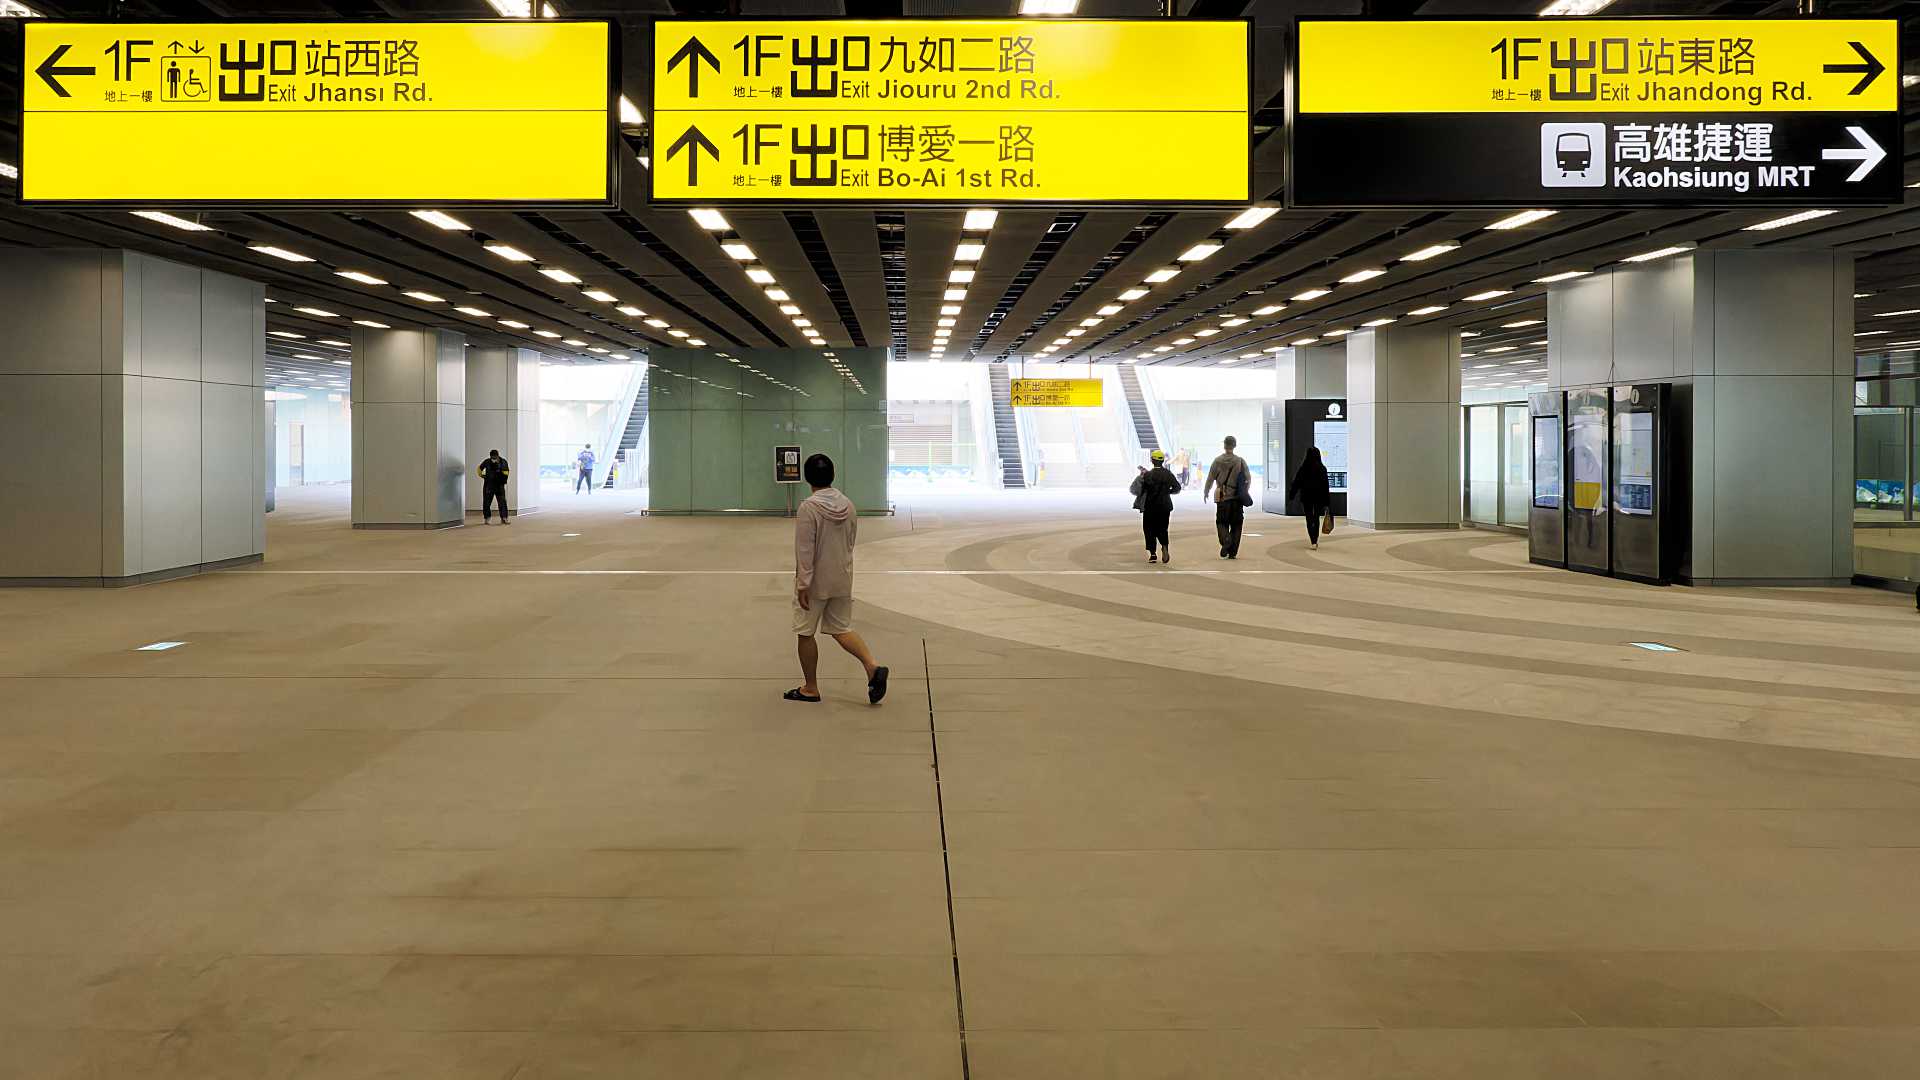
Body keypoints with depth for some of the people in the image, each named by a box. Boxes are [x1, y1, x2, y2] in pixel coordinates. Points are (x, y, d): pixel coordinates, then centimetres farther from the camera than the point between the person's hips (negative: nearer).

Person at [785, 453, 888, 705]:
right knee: (842, 629, 15)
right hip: (842, 580, 6)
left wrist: (803, 584, -16)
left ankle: (810, 688, 17)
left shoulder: (808, 508, -18)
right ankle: (873, 667, -6)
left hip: (815, 582, -6)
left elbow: (804, 550, -19)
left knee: (806, 633, 9)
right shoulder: (848, 505, 2)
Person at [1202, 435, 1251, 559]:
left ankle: (1226, 541, -19)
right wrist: (1245, 492, 17)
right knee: (1236, 525, 9)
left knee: (1221, 522, 8)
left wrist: (1206, 492, 14)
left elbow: (1210, 478, -1)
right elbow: (1248, 478, 2)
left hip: (1222, 498, -1)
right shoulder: (1240, 461, 0)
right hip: (1237, 498, 2)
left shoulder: (1218, 461, -4)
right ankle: (1233, 552, 8)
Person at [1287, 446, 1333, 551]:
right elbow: (1325, 486, -5)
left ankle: (1313, 542, -12)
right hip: (1319, 497, 1)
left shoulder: (1303, 468, -9)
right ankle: (1315, 542, 22)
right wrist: (1326, 503, -2)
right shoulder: (1322, 468, -6)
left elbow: (1296, 482, -4)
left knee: (1309, 519, 1)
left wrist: (1291, 496, 6)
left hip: (1306, 496, -1)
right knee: (1316, 518, 15)